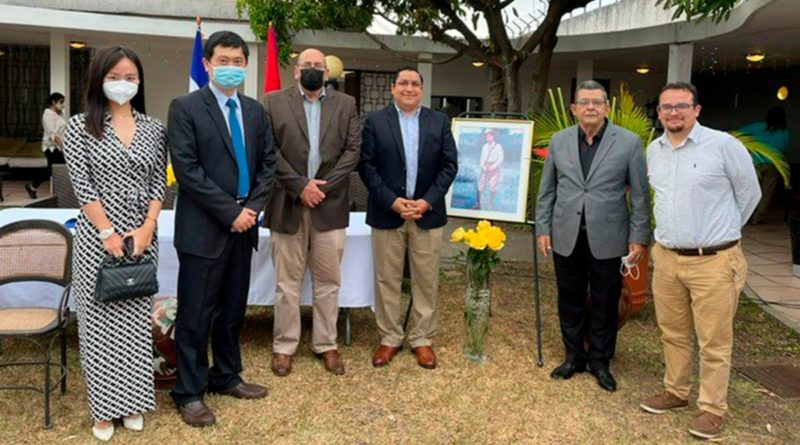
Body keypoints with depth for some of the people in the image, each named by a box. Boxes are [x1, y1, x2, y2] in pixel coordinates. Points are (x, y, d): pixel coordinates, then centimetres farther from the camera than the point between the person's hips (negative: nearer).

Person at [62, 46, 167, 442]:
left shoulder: (154, 129, 7)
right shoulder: (80, 127, -2)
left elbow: (158, 182, 5)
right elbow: (82, 185, -8)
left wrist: (147, 227, -8)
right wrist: (108, 233, -14)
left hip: (143, 236, 3)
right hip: (97, 237, -3)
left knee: (137, 318, 9)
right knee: (100, 320, 5)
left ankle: (131, 401, 23)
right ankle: (104, 406, 17)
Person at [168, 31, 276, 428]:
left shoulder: (255, 110, 11)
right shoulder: (185, 108, -6)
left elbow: (267, 162, 11)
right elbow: (187, 169, -14)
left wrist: (253, 207, -4)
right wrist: (230, 211, -15)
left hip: (243, 224, 6)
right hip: (203, 227, -5)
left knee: (233, 309, 15)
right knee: (196, 314, 2)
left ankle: (226, 377, 30)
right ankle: (189, 392, 15)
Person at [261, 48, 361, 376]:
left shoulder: (346, 104, 10)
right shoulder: (274, 102, 5)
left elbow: (353, 149, 1)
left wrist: (323, 187, -10)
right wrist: (300, 186, -12)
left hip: (330, 205, 2)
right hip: (287, 205, -1)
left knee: (328, 281, 8)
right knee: (287, 282, 6)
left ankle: (326, 345, 19)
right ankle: (284, 346, 16)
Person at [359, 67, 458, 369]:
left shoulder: (439, 121, 6)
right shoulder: (375, 121, 1)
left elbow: (449, 165, 2)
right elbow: (366, 165, -3)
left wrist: (428, 201, -10)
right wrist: (391, 201, -13)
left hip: (428, 212, 1)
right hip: (387, 212, -1)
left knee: (426, 280, 7)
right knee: (387, 279, 6)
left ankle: (422, 339, 20)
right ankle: (389, 338, 20)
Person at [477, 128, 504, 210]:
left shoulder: (498, 146, -2)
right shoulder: (484, 147, 12)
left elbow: (500, 159, -5)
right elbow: (482, 158, 12)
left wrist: (493, 166, -15)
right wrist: (483, 166, -7)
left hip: (494, 169, -4)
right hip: (485, 169, 4)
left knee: (492, 186, -11)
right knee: (480, 186, -5)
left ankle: (490, 203, 1)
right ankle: (479, 203, 3)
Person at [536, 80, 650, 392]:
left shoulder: (629, 142, -3)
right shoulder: (559, 141, 5)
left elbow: (640, 194, -2)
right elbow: (547, 190, 9)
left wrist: (639, 237, -5)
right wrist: (543, 228, 4)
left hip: (607, 239, -2)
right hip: (566, 237, 2)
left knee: (605, 304, 9)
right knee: (570, 302, 12)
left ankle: (600, 361, 26)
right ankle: (574, 357, 29)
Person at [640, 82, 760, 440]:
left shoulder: (723, 145, -10)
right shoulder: (653, 151, 7)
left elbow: (749, 193, 0)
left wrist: (721, 231, 9)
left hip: (713, 262, -5)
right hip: (666, 258, 5)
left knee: (714, 342, 4)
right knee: (673, 333, 17)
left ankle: (713, 408, 19)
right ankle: (676, 392, 34)